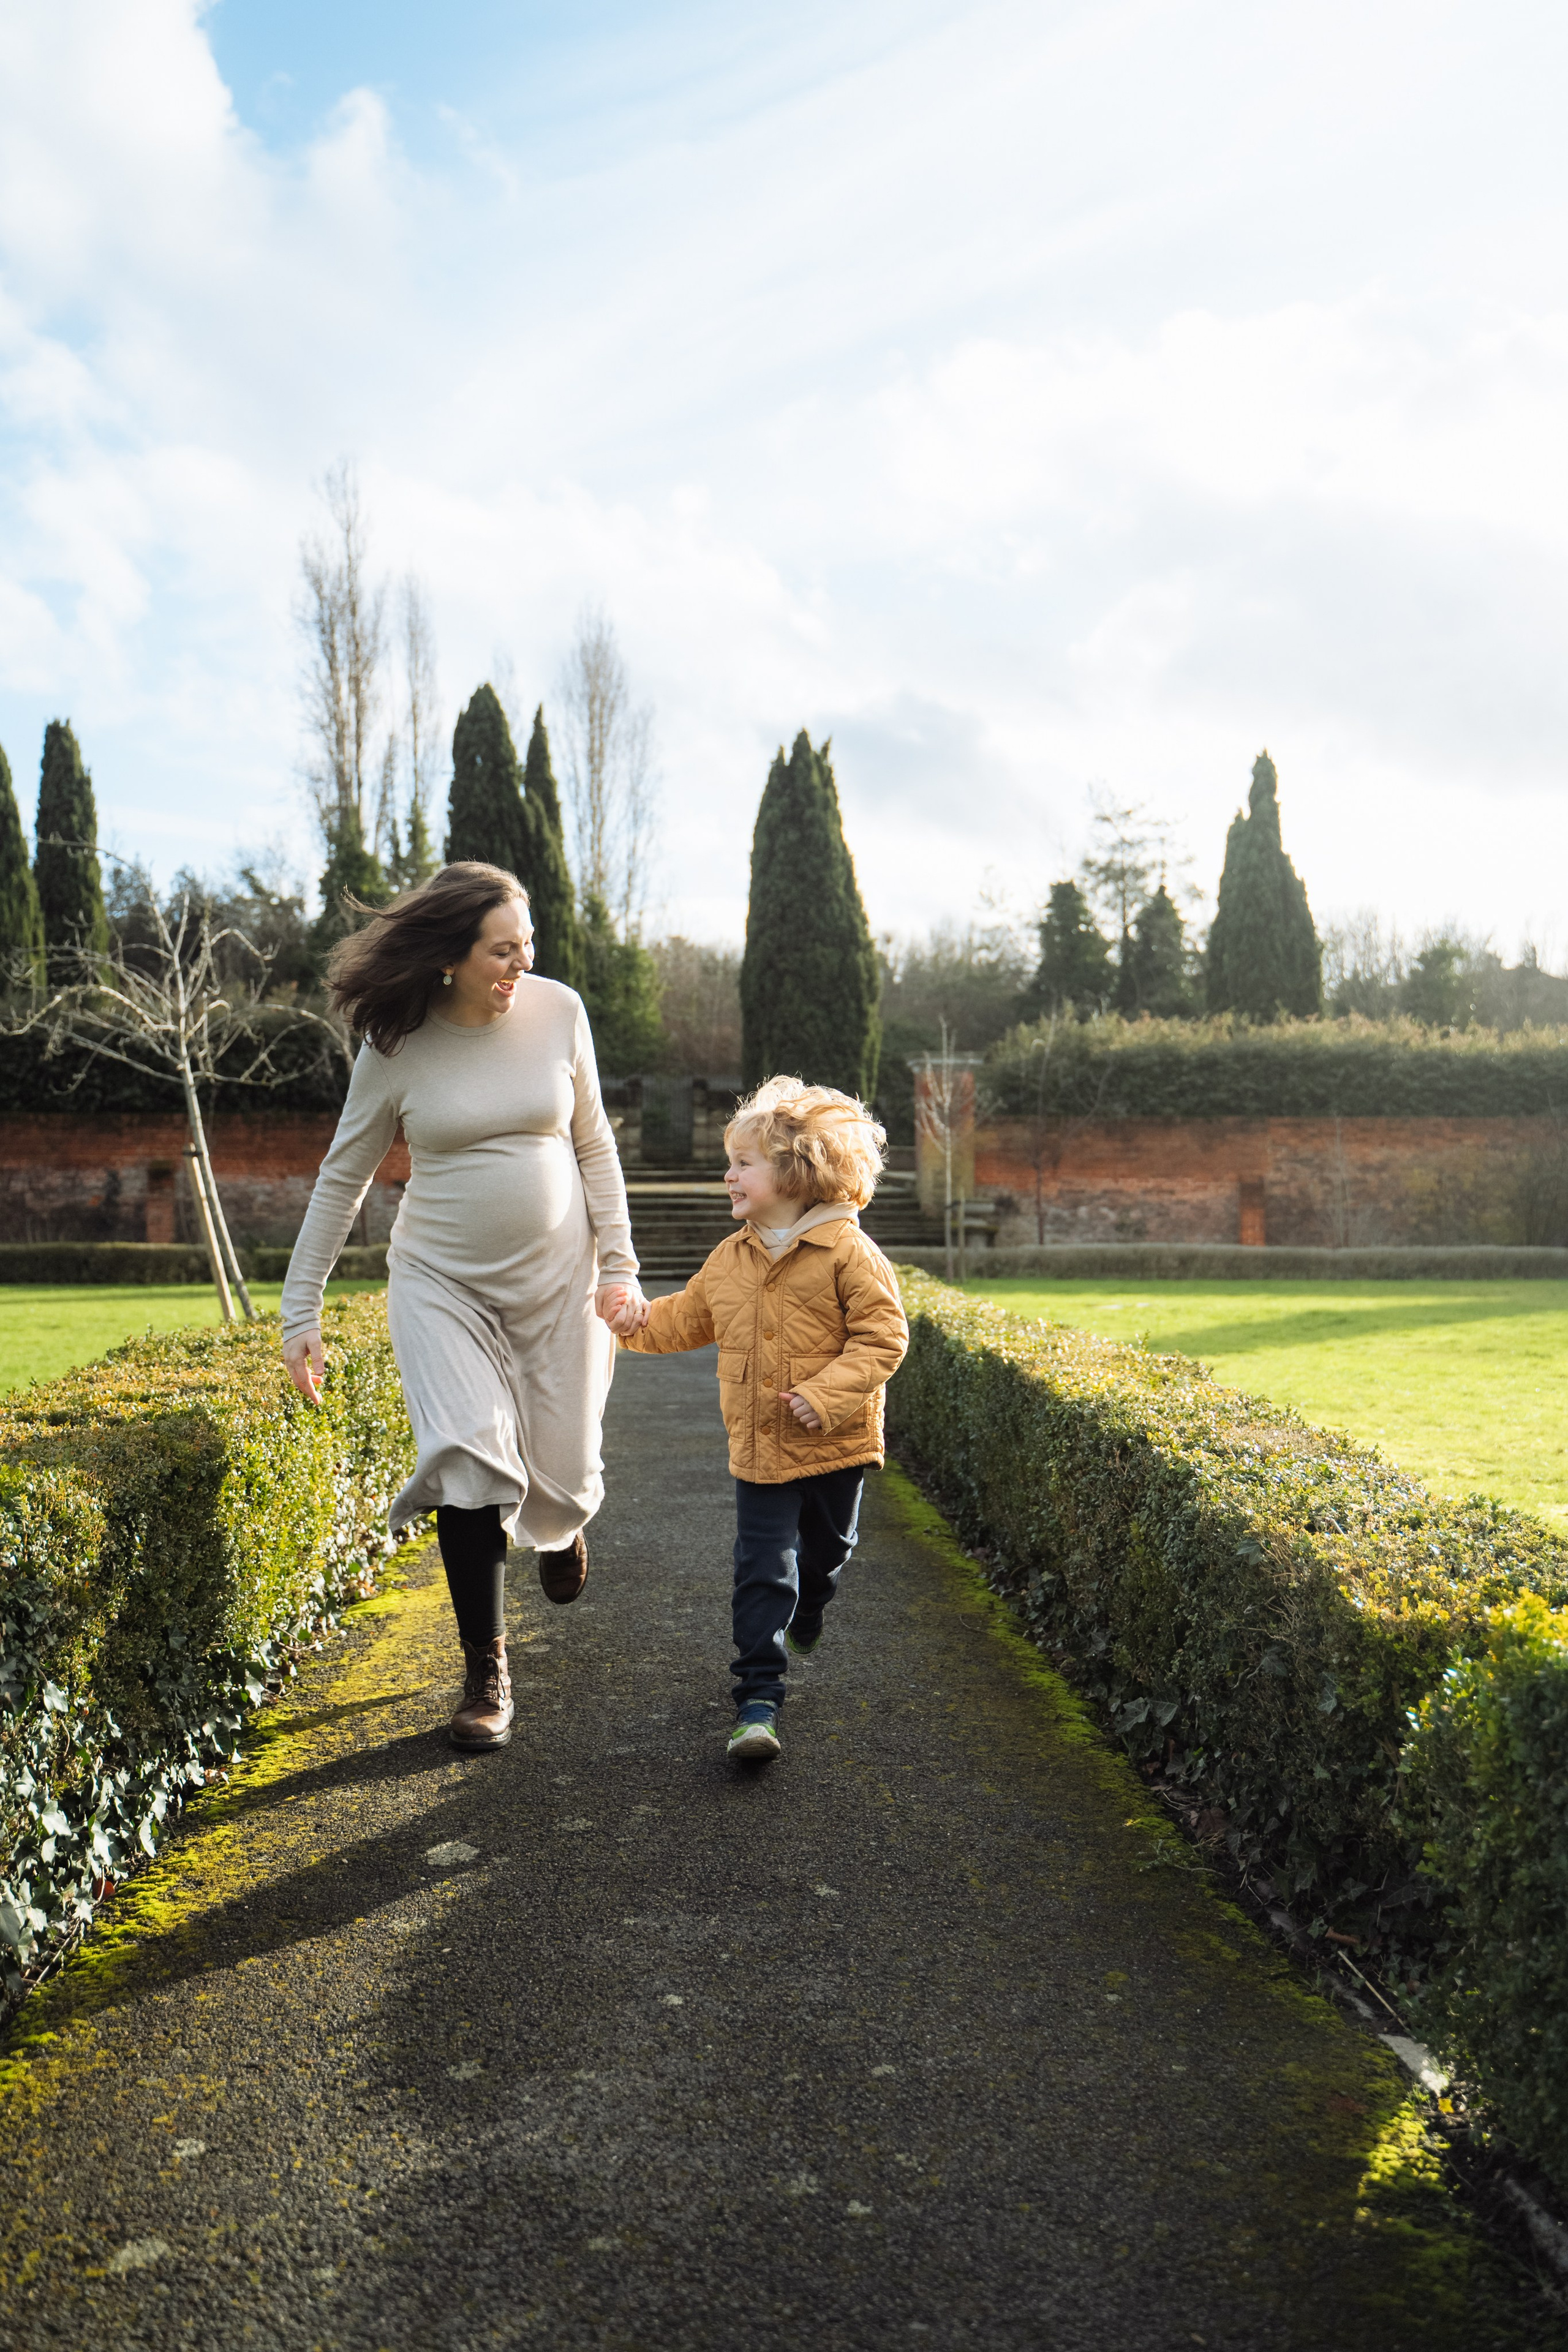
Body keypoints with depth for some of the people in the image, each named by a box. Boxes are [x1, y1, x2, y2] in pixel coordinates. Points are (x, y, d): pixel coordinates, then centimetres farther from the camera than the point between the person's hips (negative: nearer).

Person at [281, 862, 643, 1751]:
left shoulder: (559, 1011, -6)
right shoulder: (396, 1046, -10)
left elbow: (594, 1145, 4)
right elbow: (342, 1179, -1)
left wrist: (618, 1262, 0)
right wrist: (302, 1310, -1)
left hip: (556, 1277, 1)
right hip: (441, 1280, -1)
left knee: (561, 1472, 4)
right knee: (469, 1457, -16)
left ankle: (561, 1517, 46)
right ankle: (487, 1670, 2)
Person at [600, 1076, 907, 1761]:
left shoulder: (848, 1254, -14)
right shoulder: (731, 1257, 5)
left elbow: (883, 1337, -15)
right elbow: (690, 1319, 19)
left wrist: (826, 1393, -23)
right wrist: (641, 1319, 1)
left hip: (833, 1445, -2)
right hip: (758, 1448, 3)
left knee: (824, 1552, 20)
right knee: (761, 1571, -4)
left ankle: (804, 1621, 52)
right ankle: (757, 1702, -3)